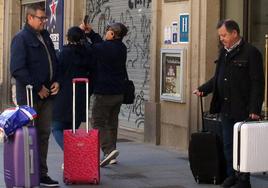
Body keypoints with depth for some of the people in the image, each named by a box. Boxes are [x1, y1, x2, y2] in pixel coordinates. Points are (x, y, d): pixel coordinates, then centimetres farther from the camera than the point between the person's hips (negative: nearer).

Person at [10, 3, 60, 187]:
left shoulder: (45, 36, 15)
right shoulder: (21, 39, -9)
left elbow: (54, 61, 23)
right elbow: (18, 70, -17)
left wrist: (56, 81, 5)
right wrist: (38, 88, -16)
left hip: (46, 94, 7)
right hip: (30, 96, -7)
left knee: (44, 135, 10)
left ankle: (42, 173, 16)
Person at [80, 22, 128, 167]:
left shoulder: (100, 49, -18)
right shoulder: (122, 48, 6)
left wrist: (83, 34, 8)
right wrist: (90, 33, 14)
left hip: (103, 92, -7)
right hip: (119, 92, 7)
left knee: (98, 122, -2)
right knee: (112, 123, 14)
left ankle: (109, 149, -19)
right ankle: (111, 155, 18)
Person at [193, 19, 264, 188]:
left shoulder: (251, 52, -11)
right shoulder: (224, 52, 12)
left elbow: (257, 83, -13)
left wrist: (254, 109, -19)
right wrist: (203, 89, 4)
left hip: (243, 110, -7)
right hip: (226, 108, 7)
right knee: (228, 144, 13)